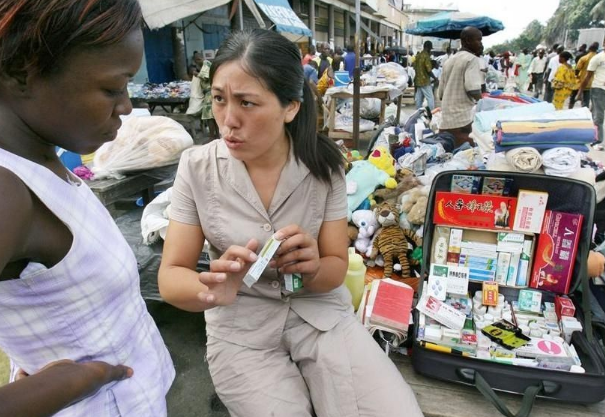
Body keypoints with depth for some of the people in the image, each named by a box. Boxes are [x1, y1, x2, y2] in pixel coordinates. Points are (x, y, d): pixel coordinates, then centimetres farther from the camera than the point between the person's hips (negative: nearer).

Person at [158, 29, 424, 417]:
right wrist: (210, 290, -34)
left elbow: (336, 268, -5)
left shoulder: (323, 163, -10)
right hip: (240, 327, 0)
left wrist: (311, 269, -29)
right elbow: (170, 276, -11)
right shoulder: (197, 167, -11)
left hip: (321, 313, 1)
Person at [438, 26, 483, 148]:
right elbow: (472, 89, -17)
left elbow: (441, 93, 20)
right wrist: (479, 98, 2)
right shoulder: (472, 59, -4)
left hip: (445, 121, 8)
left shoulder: (449, 61, 20)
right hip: (462, 120, -8)